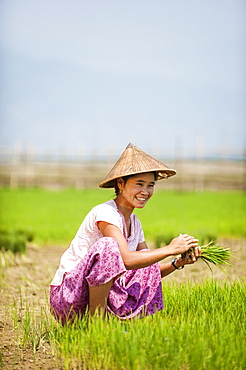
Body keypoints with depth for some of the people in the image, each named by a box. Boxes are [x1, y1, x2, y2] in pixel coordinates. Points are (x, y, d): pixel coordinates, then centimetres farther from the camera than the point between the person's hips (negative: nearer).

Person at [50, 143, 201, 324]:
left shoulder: (134, 222, 11)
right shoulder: (105, 213, -16)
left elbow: (150, 271, 8)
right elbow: (126, 260, -30)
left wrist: (178, 263, -10)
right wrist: (170, 249, -23)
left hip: (98, 291, 9)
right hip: (67, 298, -9)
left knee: (147, 259, 1)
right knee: (108, 246, -29)